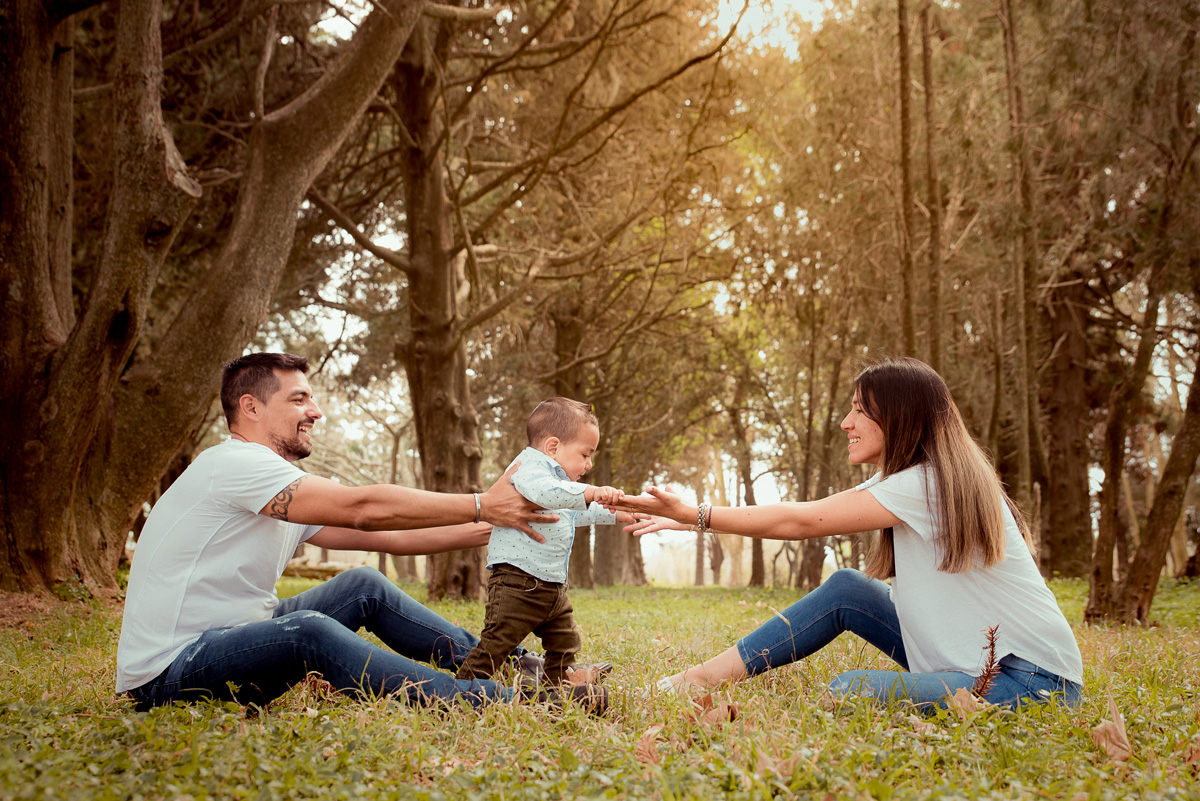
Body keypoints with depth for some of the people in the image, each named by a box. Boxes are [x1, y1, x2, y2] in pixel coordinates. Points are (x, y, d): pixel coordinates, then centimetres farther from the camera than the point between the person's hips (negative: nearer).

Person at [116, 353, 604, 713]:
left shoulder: (286, 493, 15)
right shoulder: (234, 463, -16)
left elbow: (385, 536, 10)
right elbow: (364, 509, -24)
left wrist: (486, 528, 4)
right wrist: (482, 505, -20)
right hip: (168, 674, -10)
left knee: (363, 586, 5)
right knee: (305, 629, -34)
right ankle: (497, 703, -38)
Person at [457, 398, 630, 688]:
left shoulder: (561, 480, 22)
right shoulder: (530, 466, -13)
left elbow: (577, 514, 41)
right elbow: (546, 492, -37)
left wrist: (615, 514, 41)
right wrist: (590, 492, -43)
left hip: (553, 585, 10)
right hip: (517, 580, -10)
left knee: (564, 642, 17)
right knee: (497, 642, -11)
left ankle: (558, 689, 31)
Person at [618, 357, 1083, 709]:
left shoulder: (929, 484, -19)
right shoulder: (917, 480, 10)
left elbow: (799, 522, -17)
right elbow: (803, 518, 7)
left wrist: (695, 514, -11)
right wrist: (685, 519, 2)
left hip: (1033, 680, -9)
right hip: (970, 657, 9)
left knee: (852, 692, -26)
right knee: (845, 589, 1)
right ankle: (704, 678, 0)